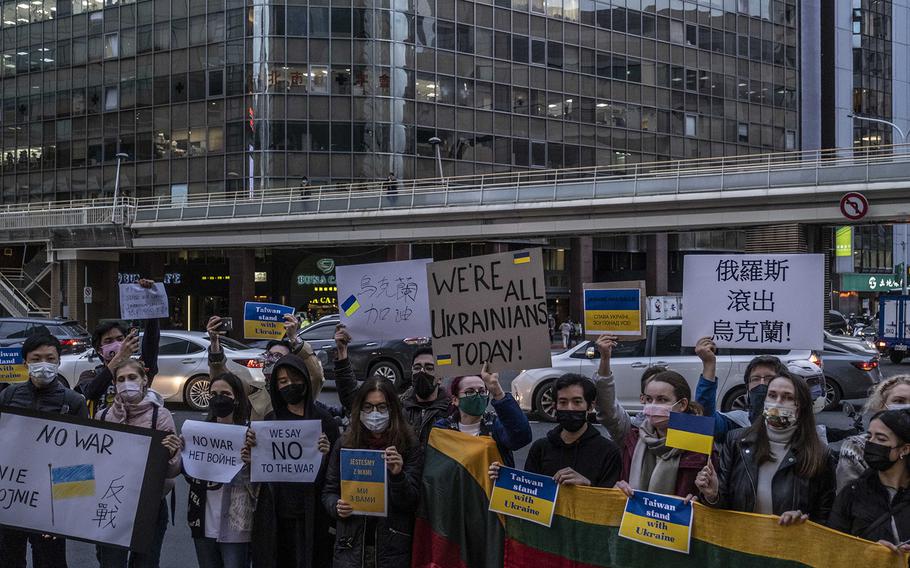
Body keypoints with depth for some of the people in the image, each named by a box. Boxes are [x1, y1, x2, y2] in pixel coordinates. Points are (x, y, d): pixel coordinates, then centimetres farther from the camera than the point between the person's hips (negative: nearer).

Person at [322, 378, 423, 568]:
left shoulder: (408, 445, -3)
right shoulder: (345, 444, 4)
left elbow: (411, 502, -5)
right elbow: (329, 492, 10)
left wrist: (398, 475, -23)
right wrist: (337, 506, -11)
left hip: (392, 547, -1)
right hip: (351, 545, 2)